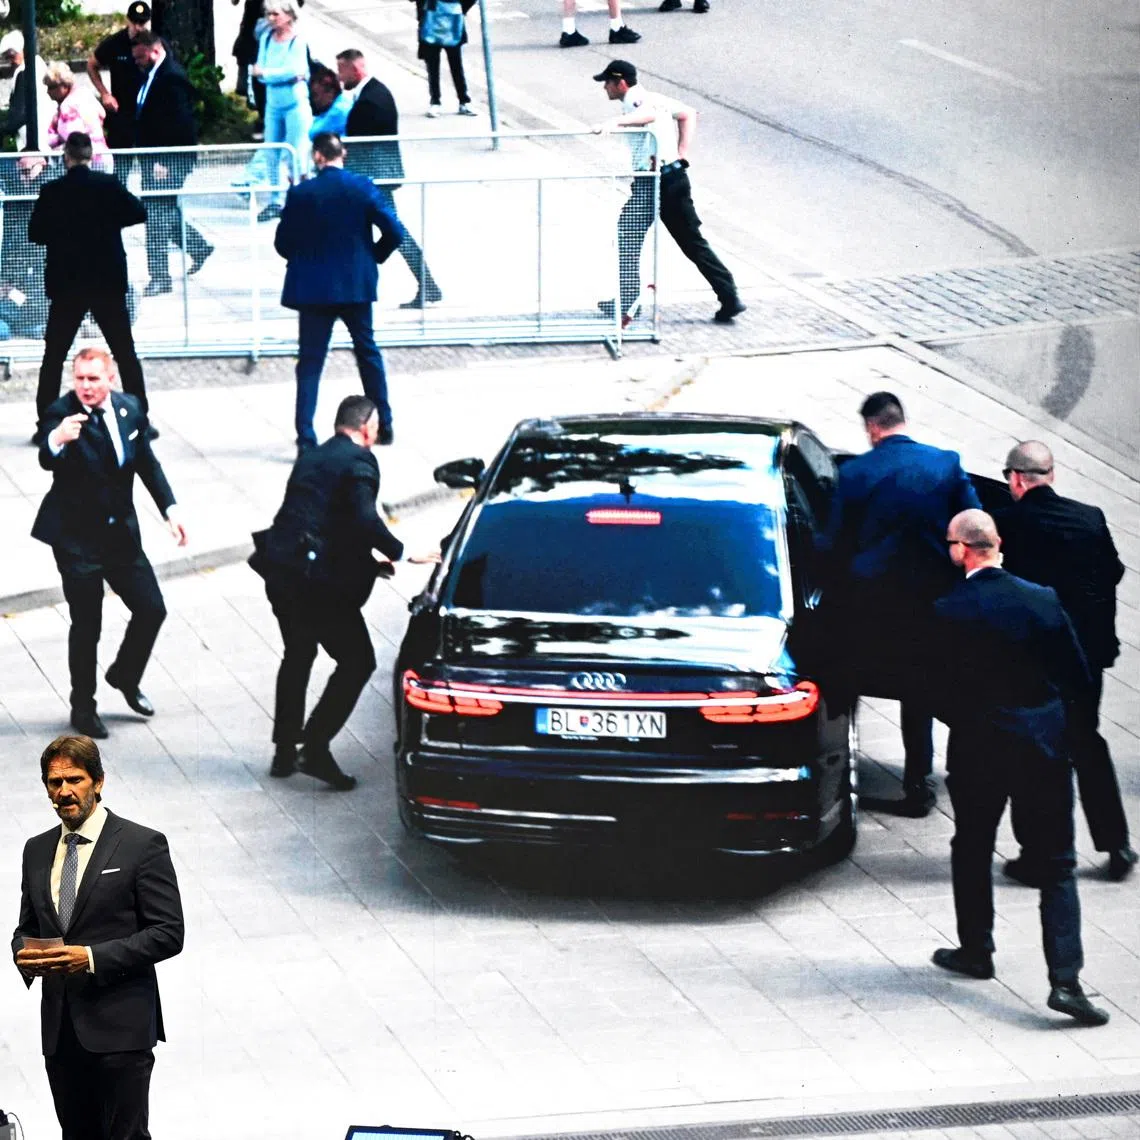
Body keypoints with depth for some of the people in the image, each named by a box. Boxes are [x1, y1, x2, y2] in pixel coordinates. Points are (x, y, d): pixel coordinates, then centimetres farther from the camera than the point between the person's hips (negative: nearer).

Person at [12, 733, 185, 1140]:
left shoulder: (142, 845, -5)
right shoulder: (36, 851, 14)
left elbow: (168, 933, -8)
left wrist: (93, 957, -18)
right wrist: (23, 954, -3)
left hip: (119, 1026, -6)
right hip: (59, 1028, 6)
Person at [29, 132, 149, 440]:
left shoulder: (52, 192, -7)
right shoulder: (108, 185, -6)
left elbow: (35, 233, -2)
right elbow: (138, 212, -3)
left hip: (67, 284, -1)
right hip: (108, 282, 1)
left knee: (53, 356, 9)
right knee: (125, 353, 9)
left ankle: (46, 425, 4)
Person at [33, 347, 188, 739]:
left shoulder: (130, 410, 0)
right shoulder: (62, 414, -17)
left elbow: (147, 464, 13)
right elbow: (46, 461, -35)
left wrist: (170, 510, 7)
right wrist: (57, 440, -58)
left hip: (120, 531, 5)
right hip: (76, 538, -5)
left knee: (152, 609, 7)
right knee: (86, 625, 0)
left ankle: (125, 676, 33)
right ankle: (83, 708, 16)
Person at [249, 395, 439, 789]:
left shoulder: (311, 458, 19)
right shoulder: (358, 461, -7)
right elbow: (365, 520, -21)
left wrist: (365, 561, 24)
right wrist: (403, 553, -11)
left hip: (280, 573, 9)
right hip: (319, 579, -9)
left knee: (298, 656, 26)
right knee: (357, 661, 1)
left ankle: (285, 750, 29)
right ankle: (316, 747, -6)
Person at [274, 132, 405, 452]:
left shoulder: (300, 194, -9)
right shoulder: (362, 187, -6)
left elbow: (282, 243, -3)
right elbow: (394, 231, -9)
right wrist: (373, 257, 8)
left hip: (313, 287, -2)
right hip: (356, 284, 2)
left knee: (310, 361, 1)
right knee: (368, 352, 19)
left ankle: (306, 436, -8)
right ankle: (384, 426, 26)